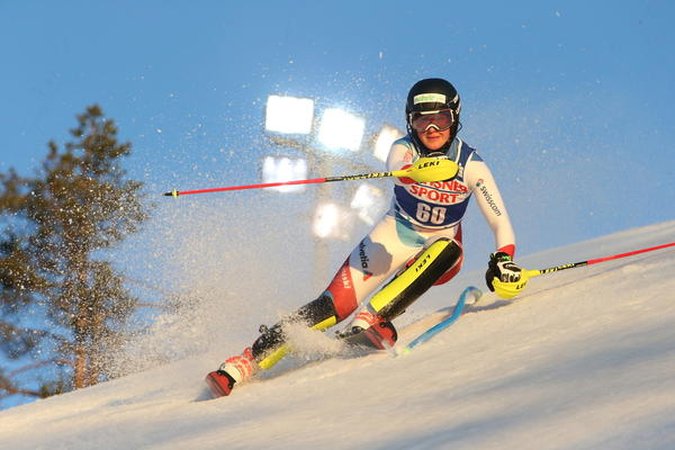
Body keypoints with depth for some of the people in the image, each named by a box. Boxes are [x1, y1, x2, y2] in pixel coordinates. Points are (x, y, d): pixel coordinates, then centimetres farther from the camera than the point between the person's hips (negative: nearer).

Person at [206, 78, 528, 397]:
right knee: (335, 305, -21)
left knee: (448, 249, -37)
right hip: (395, 238, -1)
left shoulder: (471, 164, -14)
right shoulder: (404, 149, -14)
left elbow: (500, 222, -15)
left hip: (438, 252, 1)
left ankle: (371, 318, -45)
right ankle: (243, 363, -23)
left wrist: (503, 260, -35)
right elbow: (397, 171, -40)